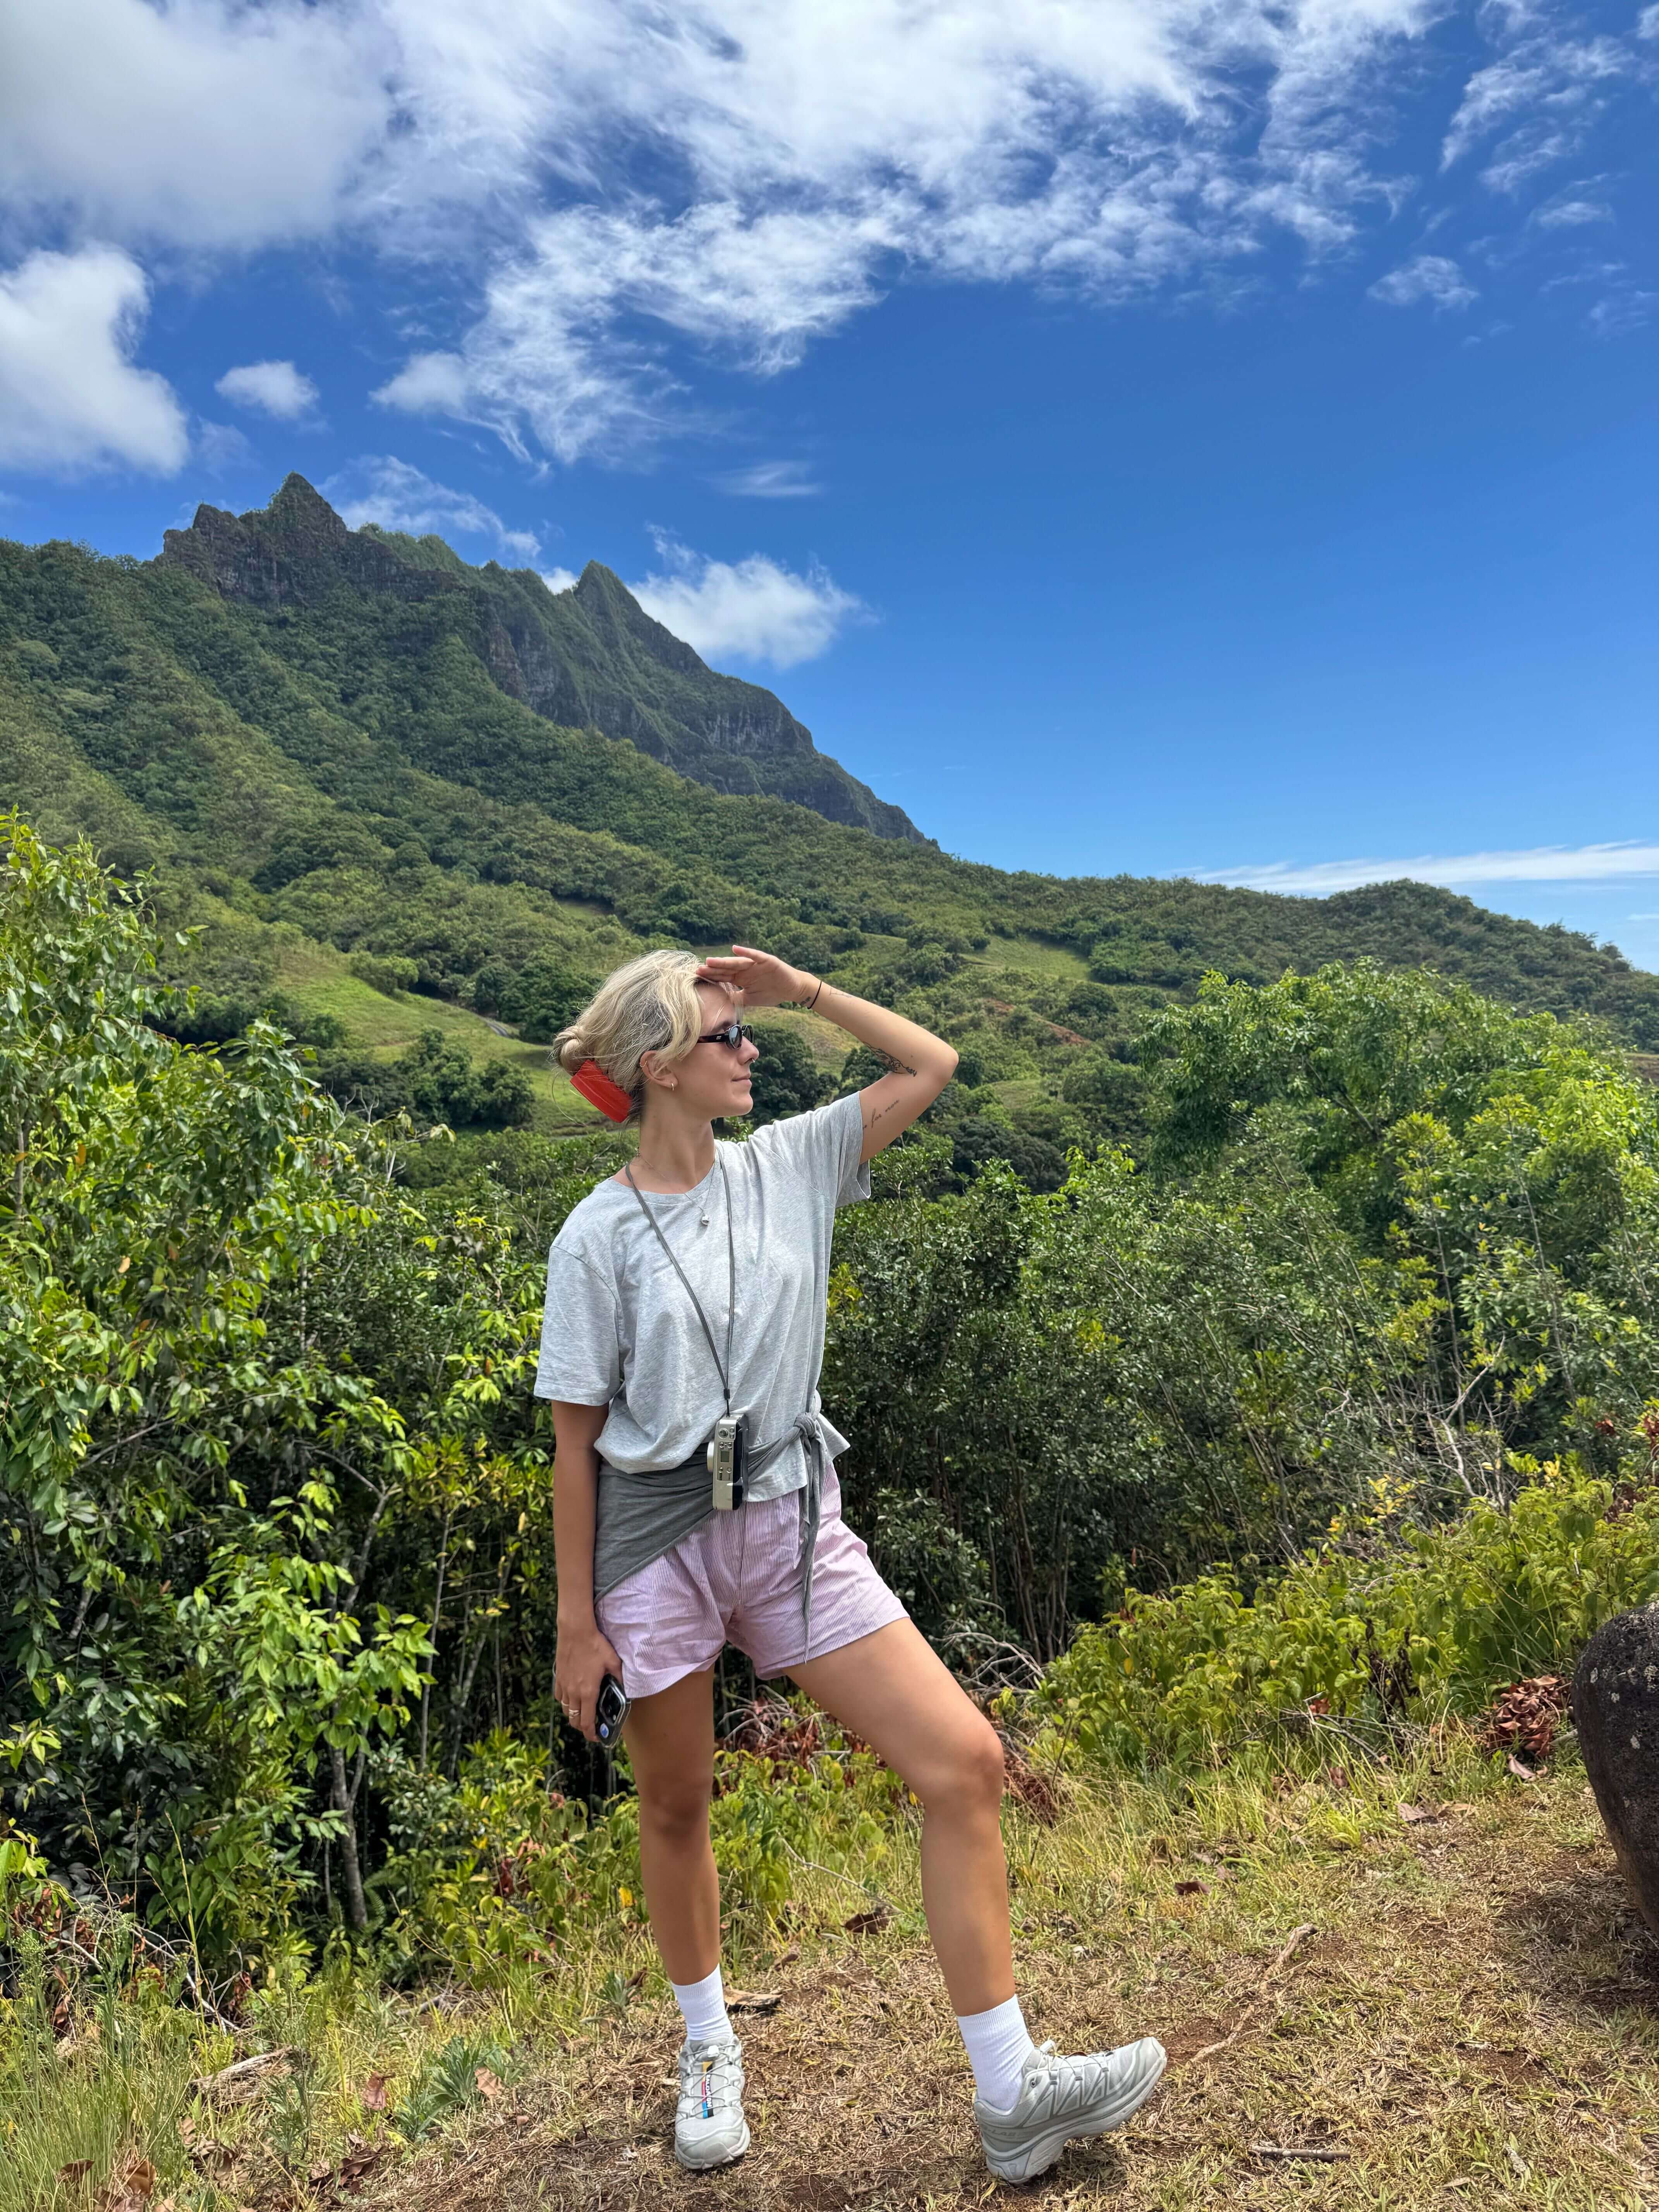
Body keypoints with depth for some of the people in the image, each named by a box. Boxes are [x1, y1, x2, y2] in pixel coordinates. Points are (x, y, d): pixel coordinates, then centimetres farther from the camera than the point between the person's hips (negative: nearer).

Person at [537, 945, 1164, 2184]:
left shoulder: (786, 1167, 2)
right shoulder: (598, 1237, -7)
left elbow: (930, 1067, 2)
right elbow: (578, 1444, -5)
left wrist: (804, 989, -4)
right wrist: (577, 1624, -4)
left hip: (789, 1521, 3)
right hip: (657, 1537, -2)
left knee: (965, 1761, -7)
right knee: (677, 1808, 15)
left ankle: (1011, 2092, 6)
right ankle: (711, 2051, 43)